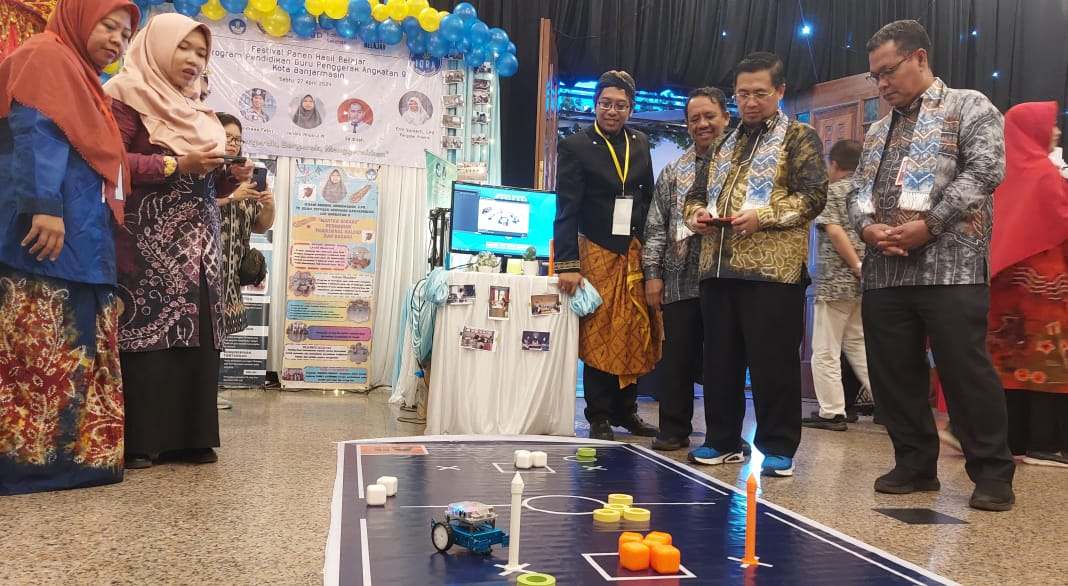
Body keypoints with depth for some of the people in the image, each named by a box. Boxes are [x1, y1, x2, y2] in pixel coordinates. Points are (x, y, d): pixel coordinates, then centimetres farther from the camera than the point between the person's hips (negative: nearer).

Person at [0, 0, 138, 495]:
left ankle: (69, 454, 9)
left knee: (72, 353, 6)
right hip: (47, 236, -10)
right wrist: (44, 206, -26)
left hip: (82, 242, 10)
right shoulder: (46, 56, 1)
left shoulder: (82, 80, 28)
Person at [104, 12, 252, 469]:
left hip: (198, 246, 7)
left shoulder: (199, 115, 22)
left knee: (195, 337, 2)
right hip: (147, 241, -7)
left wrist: (235, 175, 2)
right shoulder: (129, 96, 1)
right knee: (147, 335, -10)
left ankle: (188, 436, 6)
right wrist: (179, 165, -17)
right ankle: (137, 441, -4)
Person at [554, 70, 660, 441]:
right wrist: (567, 264, -16)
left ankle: (625, 411, 19)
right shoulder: (575, 146, -2)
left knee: (634, 337, 6)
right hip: (598, 253, -4)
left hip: (636, 254, 4)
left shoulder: (640, 145, 12)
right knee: (598, 336, -1)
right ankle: (599, 419, 9)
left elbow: (649, 199, 14)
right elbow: (566, 209, -8)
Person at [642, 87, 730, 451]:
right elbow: (656, 226, 10)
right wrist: (652, 272, 2)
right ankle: (673, 430, 15)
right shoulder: (673, 171, 13)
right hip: (680, 281, 2)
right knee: (677, 358, 4)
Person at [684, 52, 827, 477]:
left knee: (773, 362, -2)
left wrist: (763, 215, -18)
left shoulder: (799, 138, 4)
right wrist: (696, 213, 1)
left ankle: (778, 448, 9)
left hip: (773, 268, -6)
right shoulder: (725, 143, 22)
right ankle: (723, 441, 21)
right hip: (718, 267, 6)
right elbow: (696, 193, 24)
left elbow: (813, 196, -7)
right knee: (720, 359, 10)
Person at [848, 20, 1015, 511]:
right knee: (893, 375, 7)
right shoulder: (877, 132, 23)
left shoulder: (968, 107, 5)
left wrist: (929, 225, -16)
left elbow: (985, 170, -9)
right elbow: (858, 192, 19)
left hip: (950, 268, -6)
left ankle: (992, 473, 9)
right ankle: (916, 465, 19)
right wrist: (867, 227, -4)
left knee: (966, 373, -5)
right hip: (884, 272, 6)